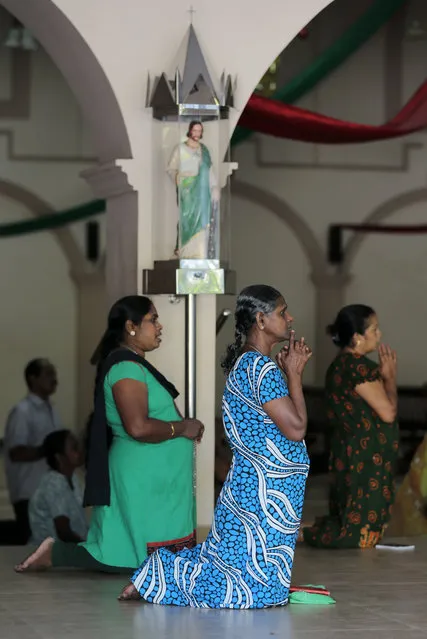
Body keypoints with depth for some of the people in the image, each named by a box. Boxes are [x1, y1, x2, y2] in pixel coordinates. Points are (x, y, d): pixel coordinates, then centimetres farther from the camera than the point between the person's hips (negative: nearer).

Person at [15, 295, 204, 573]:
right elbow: (139, 427, -28)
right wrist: (182, 427, -16)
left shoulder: (135, 365, 15)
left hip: (153, 479, 11)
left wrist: (184, 424, 8)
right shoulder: (126, 367, -18)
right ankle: (53, 553, 4)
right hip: (142, 482, -11)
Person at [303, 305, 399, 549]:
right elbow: (388, 412, -16)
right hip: (367, 458, -10)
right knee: (363, 535, -5)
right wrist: (390, 377, -4)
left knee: (346, 524, 18)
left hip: (348, 454, 10)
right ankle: (298, 533, -6)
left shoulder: (340, 365, 13)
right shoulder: (360, 366, -19)